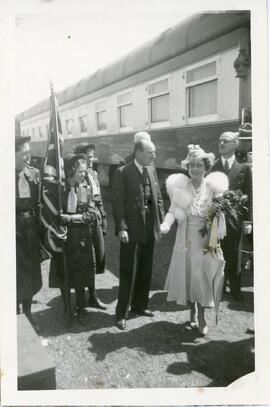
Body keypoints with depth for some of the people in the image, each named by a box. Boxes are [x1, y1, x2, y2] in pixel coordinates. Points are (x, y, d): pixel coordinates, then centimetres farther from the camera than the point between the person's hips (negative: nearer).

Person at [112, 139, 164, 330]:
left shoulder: (152, 170, 8)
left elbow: (158, 198, 11)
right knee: (128, 273, 2)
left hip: (150, 229, 6)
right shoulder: (123, 172, -11)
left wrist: (161, 221, 5)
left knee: (146, 271, 17)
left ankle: (139, 305, 34)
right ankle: (122, 313, 17)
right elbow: (118, 203, -13)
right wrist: (121, 228, -19)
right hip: (132, 230, -6)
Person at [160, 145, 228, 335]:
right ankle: (193, 311, 31)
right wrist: (166, 224, -25)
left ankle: (201, 316, 19)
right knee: (186, 274, 10)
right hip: (186, 237, 1)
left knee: (203, 275, 2)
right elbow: (173, 210, -7)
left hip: (206, 239, -1)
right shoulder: (180, 186, -4)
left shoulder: (213, 187, -5)